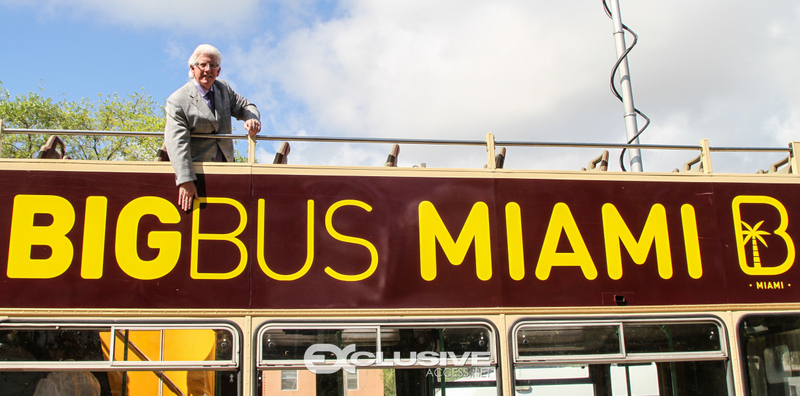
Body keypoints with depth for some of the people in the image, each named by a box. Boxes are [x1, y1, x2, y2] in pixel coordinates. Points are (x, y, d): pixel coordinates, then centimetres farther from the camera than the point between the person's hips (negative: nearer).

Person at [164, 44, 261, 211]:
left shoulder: (224, 89, 10)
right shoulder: (177, 101, -10)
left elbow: (245, 106, 18)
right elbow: (177, 142, -19)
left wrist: (251, 118, -11)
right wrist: (185, 180, -31)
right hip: (196, 172, -5)